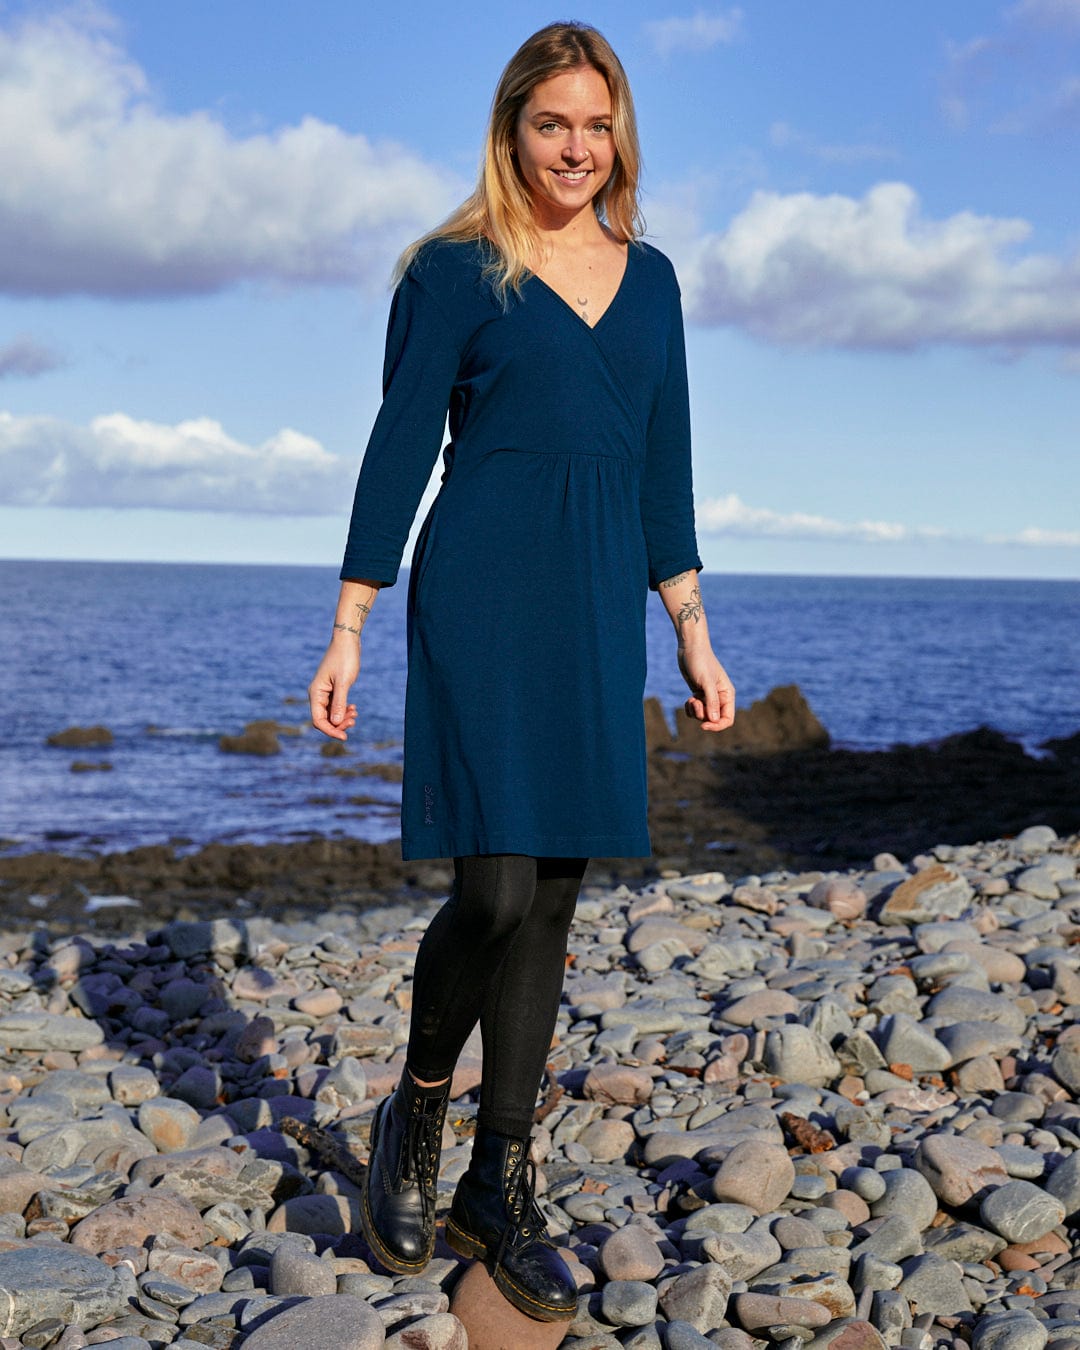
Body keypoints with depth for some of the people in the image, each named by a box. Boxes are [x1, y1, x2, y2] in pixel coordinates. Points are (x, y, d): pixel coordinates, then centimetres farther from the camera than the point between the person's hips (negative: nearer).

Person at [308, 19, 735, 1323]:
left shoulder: (648, 277, 14)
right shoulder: (454, 270, 0)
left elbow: (663, 465, 17)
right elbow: (399, 447, -2)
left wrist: (693, 630, 13)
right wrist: (347, 632, -5)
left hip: (600, 607, 5)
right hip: (483, 596, -5)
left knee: (552, 897, 6)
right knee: (496, 886, -12)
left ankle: (499, 1182, 16)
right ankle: (415, 1112, 16)